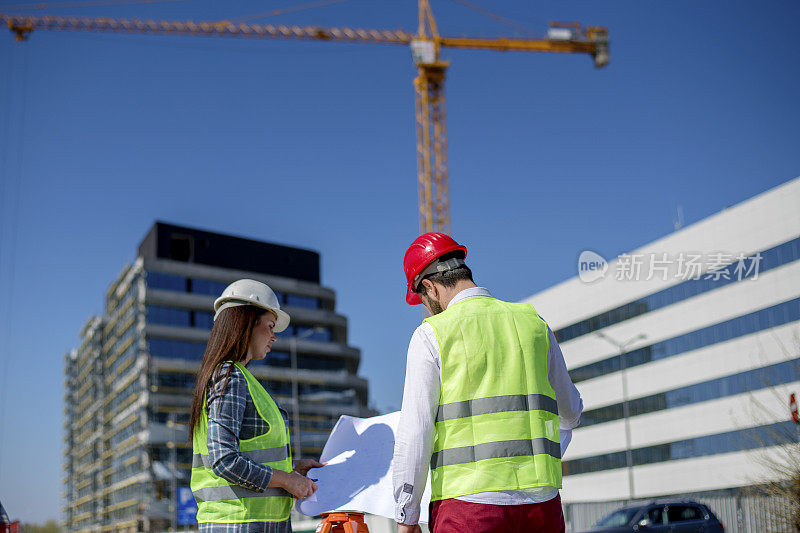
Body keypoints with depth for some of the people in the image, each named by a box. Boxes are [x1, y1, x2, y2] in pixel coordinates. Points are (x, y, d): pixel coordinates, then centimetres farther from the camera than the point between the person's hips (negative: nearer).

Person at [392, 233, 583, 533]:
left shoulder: (431, 335, -2)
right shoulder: (534, 324, 11)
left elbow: (415, 434, -7)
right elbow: (571, 413, 23)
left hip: (471, 501, -4)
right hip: (541, 501, 4)